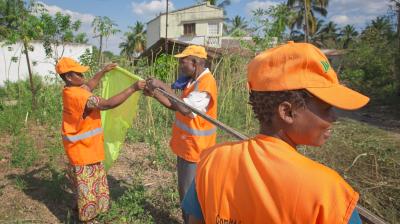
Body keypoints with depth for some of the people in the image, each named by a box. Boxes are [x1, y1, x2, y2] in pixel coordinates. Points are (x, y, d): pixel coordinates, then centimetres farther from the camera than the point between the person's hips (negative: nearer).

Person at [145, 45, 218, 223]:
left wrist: (162, 86, -26)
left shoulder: (206, 82, -22)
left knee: (191, 192, 3)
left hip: (195, 147, -9)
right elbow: (177, 106, 11)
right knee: (184, 189, 21)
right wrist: (154, 94, -1)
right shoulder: (192, 80, 8)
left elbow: (185, 109, -33)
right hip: (186, 144, 9)